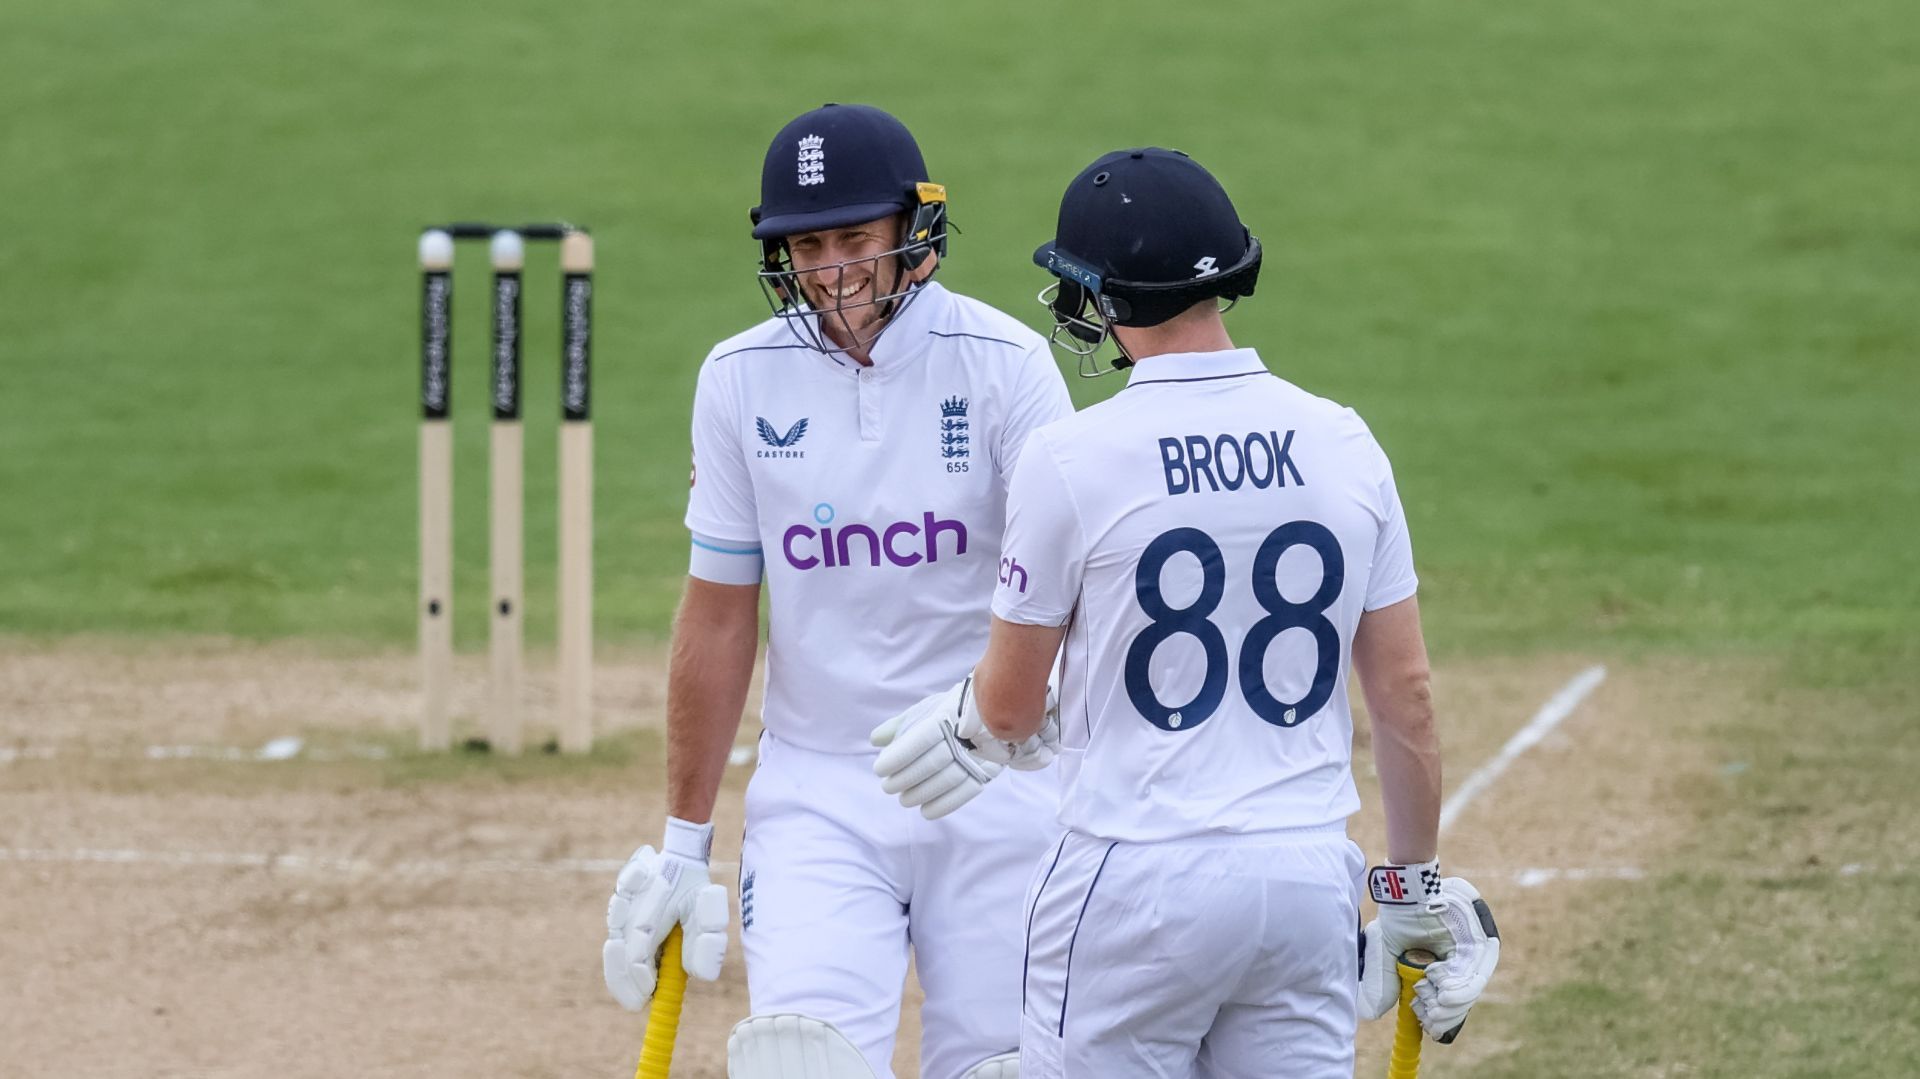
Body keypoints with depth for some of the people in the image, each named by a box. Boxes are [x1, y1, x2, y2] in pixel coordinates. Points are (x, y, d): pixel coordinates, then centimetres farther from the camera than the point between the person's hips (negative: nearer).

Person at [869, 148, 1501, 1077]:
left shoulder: (1071, 458, -9)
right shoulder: (1344, 445, 2)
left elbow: (1008, 708, 0)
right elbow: (1406, 695, 6)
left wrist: (957, 723, 23)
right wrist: (1415, 885, 17)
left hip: (1137, 886, -4)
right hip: (1309, 878, 4)